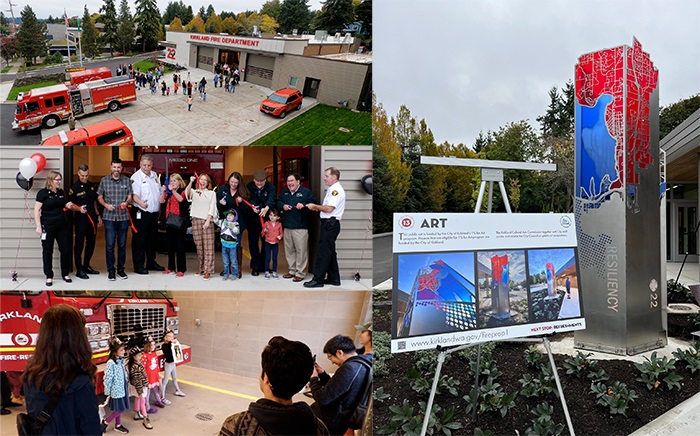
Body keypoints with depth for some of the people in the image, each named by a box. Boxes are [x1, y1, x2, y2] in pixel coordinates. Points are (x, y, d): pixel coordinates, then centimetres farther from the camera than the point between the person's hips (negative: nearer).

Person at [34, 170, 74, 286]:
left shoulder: (61, 192, 10)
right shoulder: (43, 193, -7)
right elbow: (37, 210, -10)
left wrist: (68, 206, 2)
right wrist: (38, 226, -15)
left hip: (62, 225, 5)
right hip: (48, 226, -5)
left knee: (66, 249, 6)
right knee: (47, 251, 4)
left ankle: (65, 274, 20)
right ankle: (49, 276, 13)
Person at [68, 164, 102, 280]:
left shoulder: (91, 186, 11)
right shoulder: (74, 188, -7)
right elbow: (70, 205, -7)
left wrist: (98, 216, 18)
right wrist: (79, 209, -26)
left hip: (92, 218, 6)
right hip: (80, 219, -6)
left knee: (91, 243, 13)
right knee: (79, 244, -1)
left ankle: (86, 266, 26)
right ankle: (79, 270, 4)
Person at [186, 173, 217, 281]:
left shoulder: (212, 193, 11)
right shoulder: (194, 192, 15)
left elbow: (212, 208, 3)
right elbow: (187, 193, -9)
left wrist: (208, 221, -8)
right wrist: (191, 182, -23)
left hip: (207, 221, -2)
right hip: (196, 220, 2)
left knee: (208, 246, -7)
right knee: (199, 246, 5)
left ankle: (208, 271, -8)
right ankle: (201, 267, 17)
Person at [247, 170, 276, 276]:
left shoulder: (270, 187, -6)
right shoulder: (249, 186, -2)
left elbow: (271, 199, -24)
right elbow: (249, 198, -15)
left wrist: (266, 208, -45)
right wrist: (252, 207, -38)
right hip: (252, 218, 0)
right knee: (253, 241, 3)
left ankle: (263, 265, 18)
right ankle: (255, 266, 10)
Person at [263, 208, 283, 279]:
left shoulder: (279, 224, 1)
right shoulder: (267, 223, -2)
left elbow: (281, 233, 7)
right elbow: (263, 233, 1)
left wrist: (280, 236, -13)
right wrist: (265, 231, -20)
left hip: (275, 243, 1)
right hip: (268, 243, -1)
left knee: (274, 258, 4)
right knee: (268, 258, 1)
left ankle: (274, 272, 12)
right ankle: (267, 272, 9)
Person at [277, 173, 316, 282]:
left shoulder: (306, 192, -4)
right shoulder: (284, 192, 14)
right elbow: (278, 202, 19)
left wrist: (303, 205, -25)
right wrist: (283, 206, -1)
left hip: (300, 227, -6)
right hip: (287, 226, 6)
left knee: (301, 250, -6)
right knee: (289, 250, 12)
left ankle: (300, 273, 2)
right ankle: (292, 270, 25)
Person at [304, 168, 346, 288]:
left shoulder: (336, 190, -13)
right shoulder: (332, 189, 19)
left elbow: (329, 208, -21)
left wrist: (315, 206, -9)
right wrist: (317, 208, 8)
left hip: (330, 224, -11)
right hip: (329, 224, 11)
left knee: (323, 252, -8)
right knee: (330, 252, 14)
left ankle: (318, 279, -6)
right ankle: (333, 279, 20)